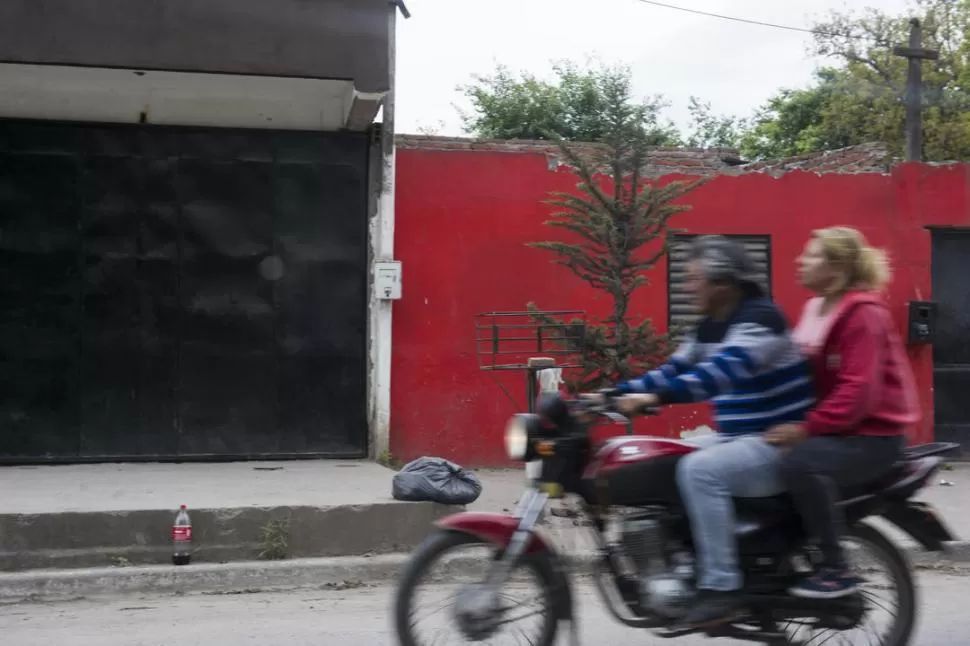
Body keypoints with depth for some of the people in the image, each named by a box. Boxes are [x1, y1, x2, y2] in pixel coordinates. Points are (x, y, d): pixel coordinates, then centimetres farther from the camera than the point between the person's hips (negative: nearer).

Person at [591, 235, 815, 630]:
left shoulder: (760, 318, -19)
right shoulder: (710, 326, 11)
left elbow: (721, 373, -33)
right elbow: (673, 371, 14)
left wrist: (655, 397, -41)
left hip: (780, 442, -10)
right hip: (736, 439, 10)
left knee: (699, 470, -31)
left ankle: (721, 589, -26)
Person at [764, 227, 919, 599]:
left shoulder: (863, 313, -16)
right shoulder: (816, 308, 11)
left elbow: (859, 390, -24)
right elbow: (810, 378, 15)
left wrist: (807, 428, -28)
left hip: (872, 435, -10)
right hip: (833, 430, 10)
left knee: (801, 463, -34)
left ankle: (836, 570, -20)